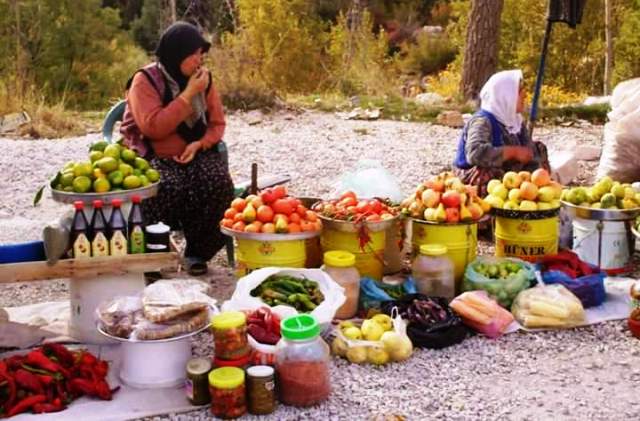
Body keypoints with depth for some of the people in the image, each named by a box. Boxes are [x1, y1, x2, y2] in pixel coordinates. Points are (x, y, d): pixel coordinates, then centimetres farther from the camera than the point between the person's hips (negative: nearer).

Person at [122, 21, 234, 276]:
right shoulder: (145, 80, -9)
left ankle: (198, 252, -9)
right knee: (169, 187, -36)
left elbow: (217, 124, 9)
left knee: (219, 183, -27)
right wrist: (189, 94, -19)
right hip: (153, 157, -4)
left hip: (196, 154, 4)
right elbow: (153, 127, -21)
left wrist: (199, 144, -12)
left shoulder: (203, 79, 6)